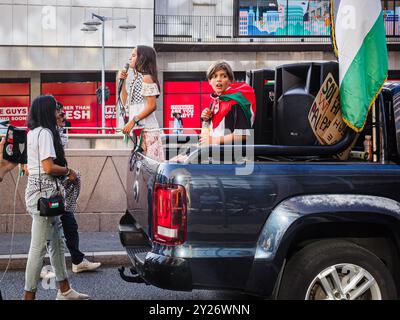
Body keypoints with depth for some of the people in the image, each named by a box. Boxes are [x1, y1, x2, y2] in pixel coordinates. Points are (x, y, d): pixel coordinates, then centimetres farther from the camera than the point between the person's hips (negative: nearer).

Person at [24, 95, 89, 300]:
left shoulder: (33, 133, 15)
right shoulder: (45, 133, -13)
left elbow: (28, 167, 17)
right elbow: (49, 167, -21)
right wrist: (68, 171, -4)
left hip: (36, 188, 10)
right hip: (45, 191, -10)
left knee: (57, 242, 16)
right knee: (38, 247, -6)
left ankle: (64, 291, 24)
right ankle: (29, 295, -1)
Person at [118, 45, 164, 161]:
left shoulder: (146, 78, -7)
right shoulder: (135, 79, 19)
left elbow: (152, 106, -14)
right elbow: (126, 102, 17)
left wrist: (133, 121, -18)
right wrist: (122, 82, 12)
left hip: (147, 129, -9)